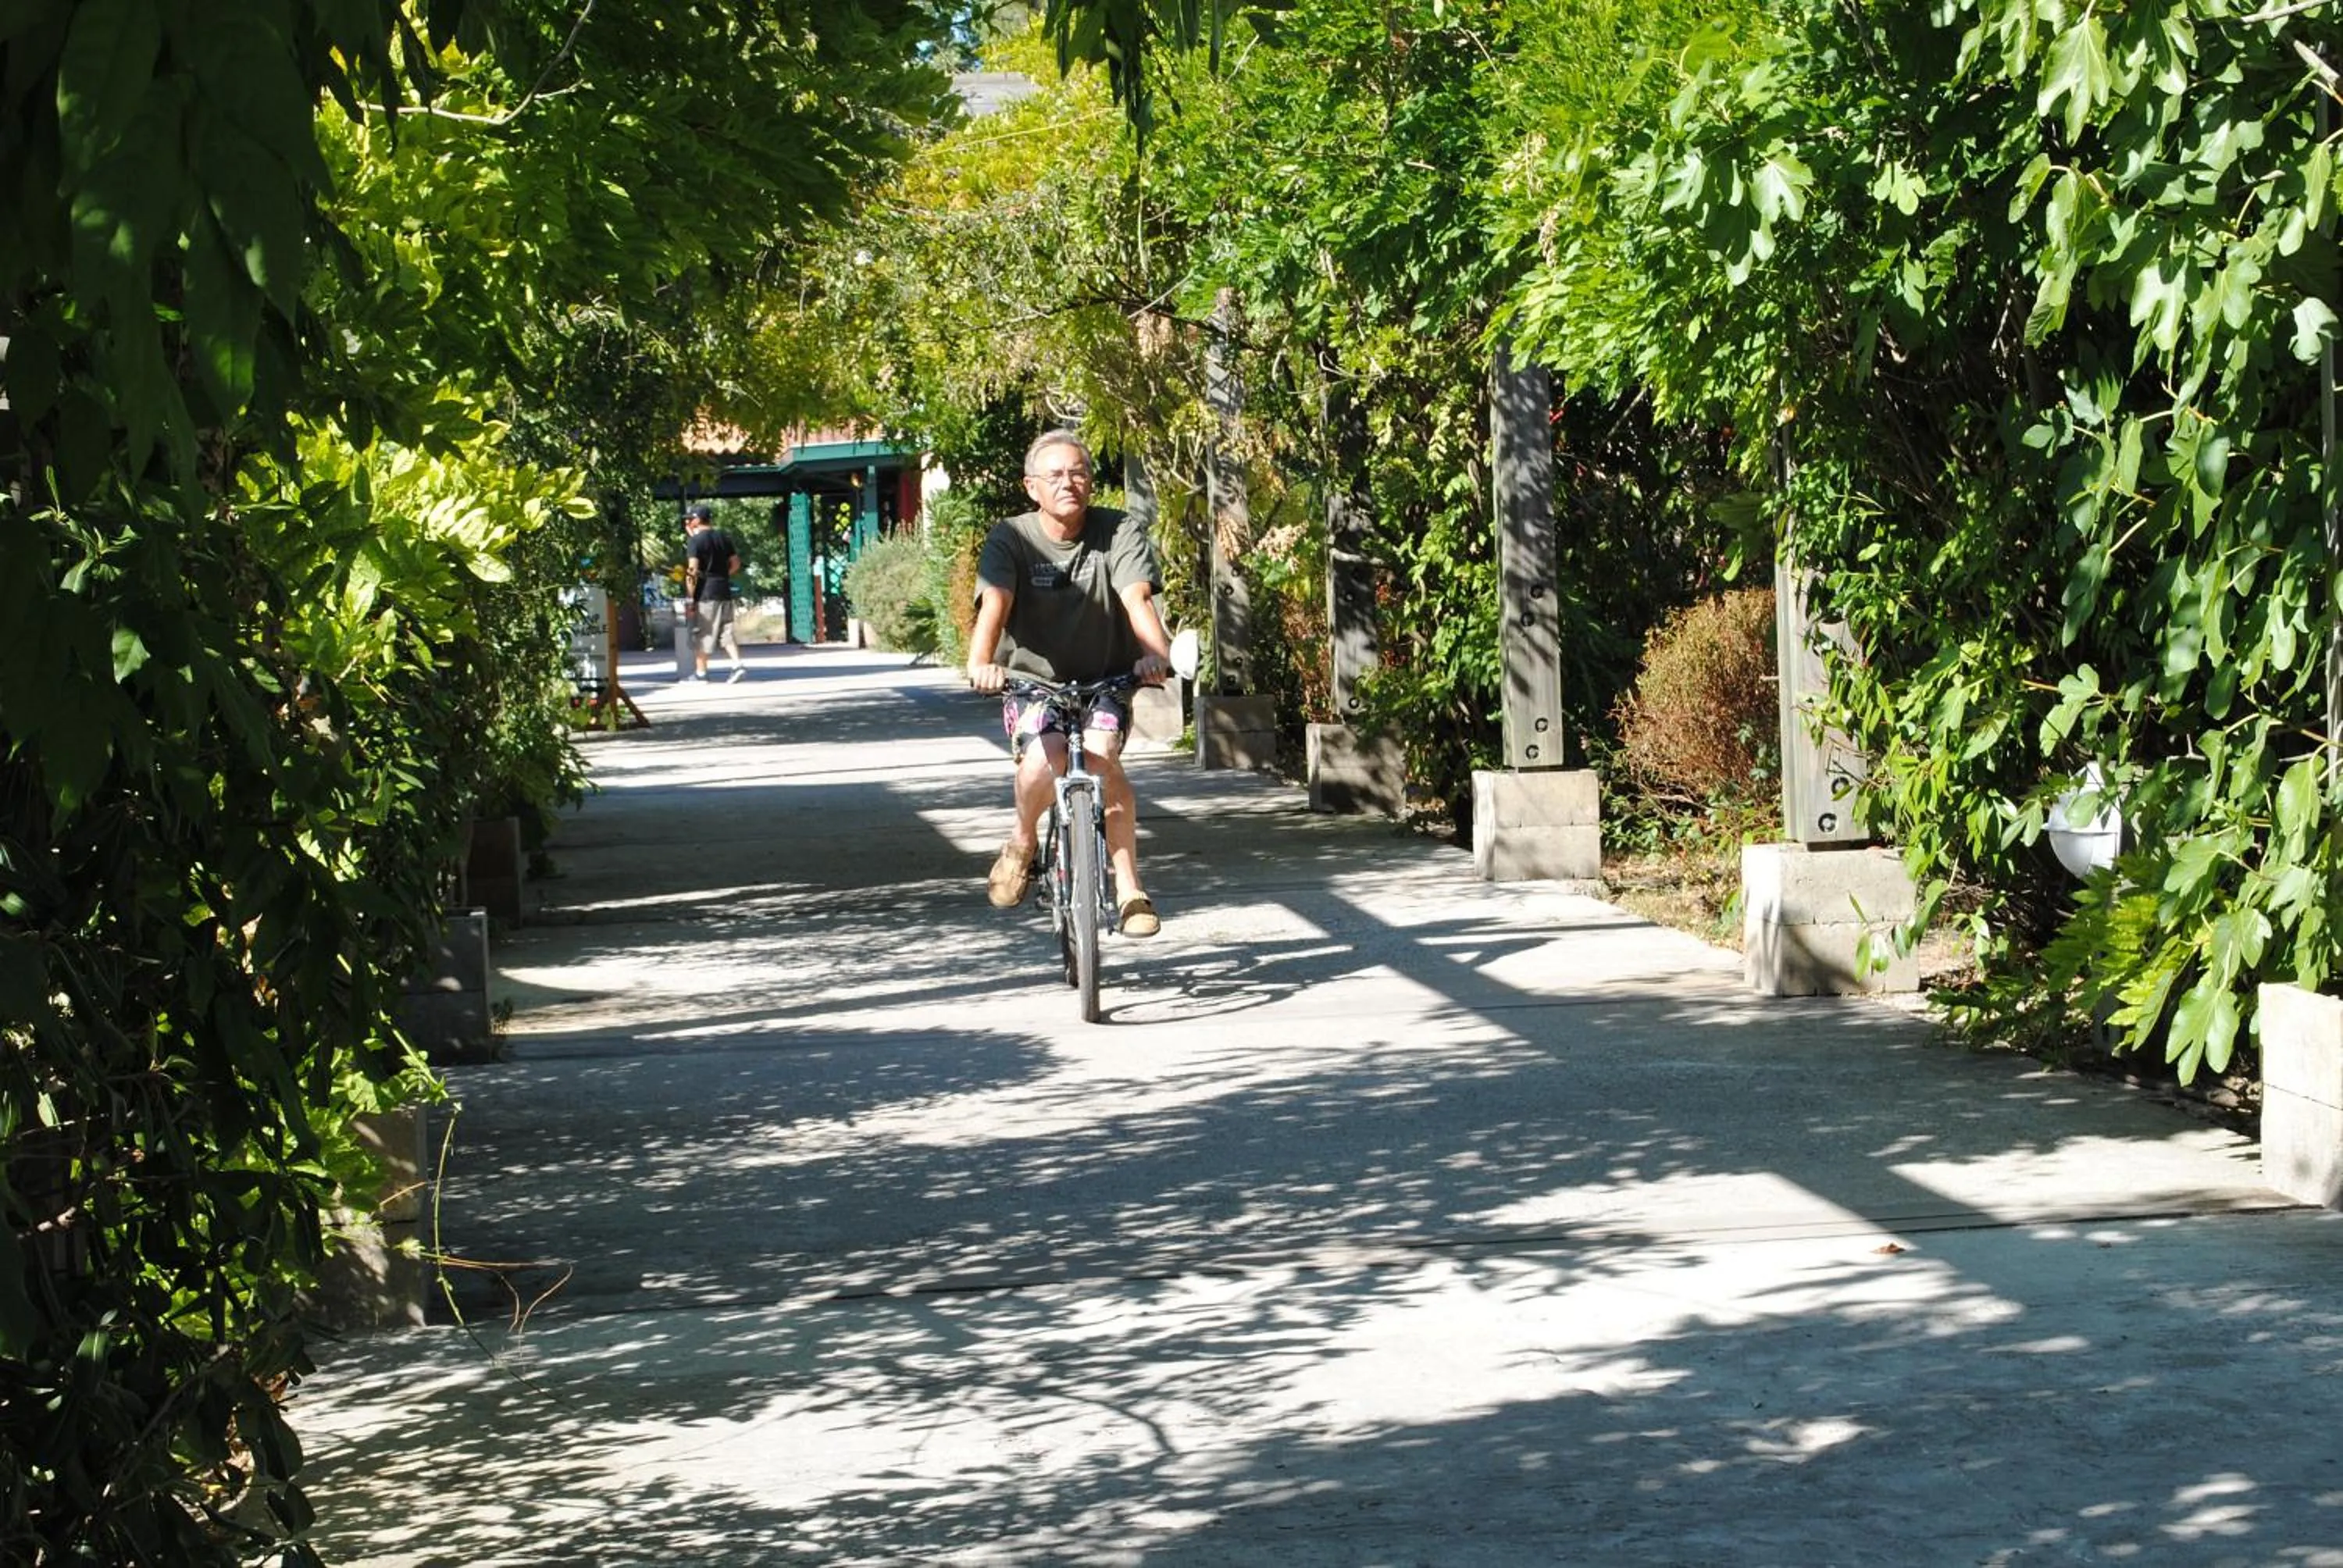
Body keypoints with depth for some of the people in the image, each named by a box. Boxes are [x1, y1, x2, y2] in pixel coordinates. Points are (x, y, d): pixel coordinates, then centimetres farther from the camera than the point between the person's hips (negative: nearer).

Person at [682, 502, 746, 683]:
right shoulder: (723, 537, 11)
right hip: (724, 590, 6)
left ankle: (700, 672, 5)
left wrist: (690, 596, -13)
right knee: (727, 629, 11)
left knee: (702, 633, 1)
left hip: (705, 592, -6)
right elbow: (735, 564, 13)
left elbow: (693, 569, -16)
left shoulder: (694, 540, -9)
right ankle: (737, 664, 0)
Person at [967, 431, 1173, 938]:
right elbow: (995, 603, -24)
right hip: (1032, 681, -1)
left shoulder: (1121, 532, -6)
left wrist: (1157, 653, -41)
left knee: (1100, 755, -29)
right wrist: (981, 663, -43)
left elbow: (1137, 597, -21)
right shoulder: (1011, 539, -8)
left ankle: (1129, 891, -20)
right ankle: (1021, 843, 4)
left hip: (1104, 682, 1)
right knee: (1044, 761, -29)